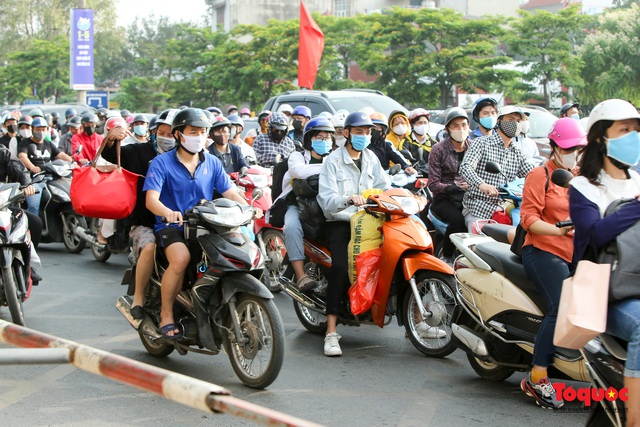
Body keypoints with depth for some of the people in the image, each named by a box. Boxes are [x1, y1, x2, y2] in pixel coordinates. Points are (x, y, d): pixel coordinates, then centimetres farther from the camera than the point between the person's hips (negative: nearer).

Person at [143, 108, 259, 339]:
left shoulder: (212, 162, 12)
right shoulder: (161, 163, -3)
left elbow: (230, 192, 7)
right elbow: (151, 199, -14)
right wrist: (167, 212, -37)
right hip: (172, 227, -4)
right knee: (180, 258, -35)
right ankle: (166, 315, -16)